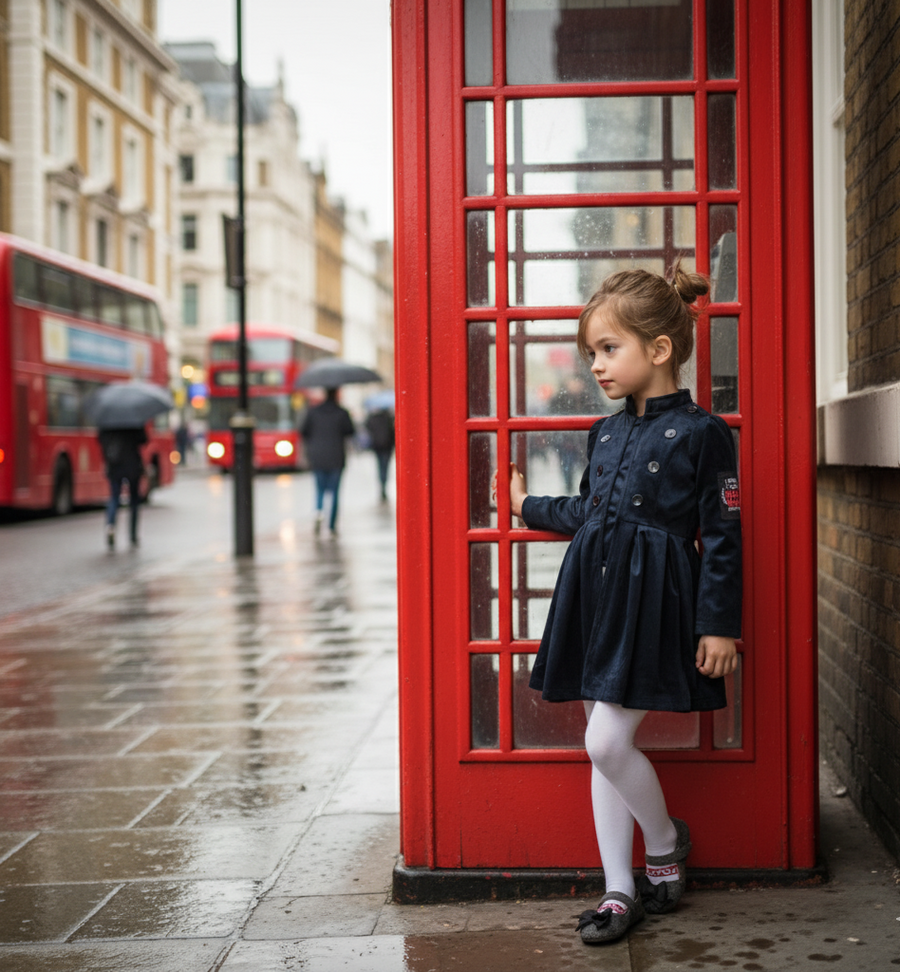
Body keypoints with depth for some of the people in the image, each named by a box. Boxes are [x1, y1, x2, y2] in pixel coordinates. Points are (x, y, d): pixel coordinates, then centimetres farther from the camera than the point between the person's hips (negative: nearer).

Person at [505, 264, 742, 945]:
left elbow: (722, 536, -7)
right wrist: (529, 507, 34)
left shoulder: (700, 433, -8)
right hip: (596, 596, 7)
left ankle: (667, 843, 18)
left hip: (653, 603, -7)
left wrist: (720, 623, -9)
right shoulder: (606, 433, 13)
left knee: (608, 741, -11)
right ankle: (621, 890, 17)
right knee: (604, 748, 8)